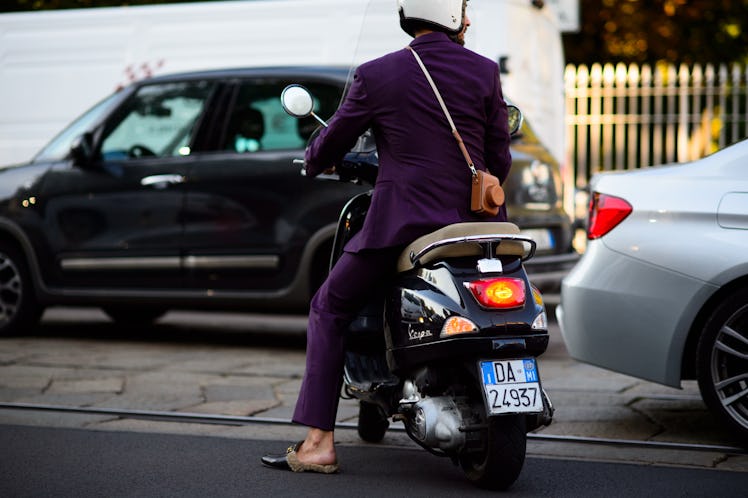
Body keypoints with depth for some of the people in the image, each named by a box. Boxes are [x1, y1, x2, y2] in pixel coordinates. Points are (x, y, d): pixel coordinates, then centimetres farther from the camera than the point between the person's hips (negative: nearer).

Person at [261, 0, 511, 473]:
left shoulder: (376, 75, -1)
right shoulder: (485, 72, 3)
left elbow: (330, 145, 7)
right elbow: (499, 160, 7)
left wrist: (314, 161, 31)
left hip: (402, 221, -3)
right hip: (475, 220, 3)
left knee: (329, 310, 13)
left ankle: (319, 442, 5)